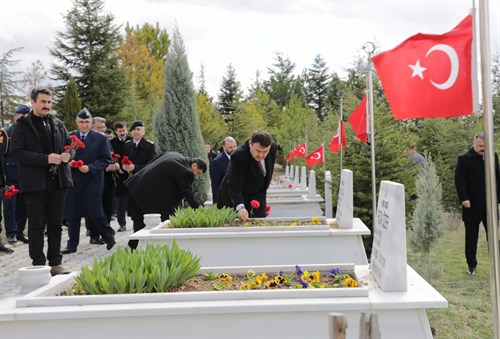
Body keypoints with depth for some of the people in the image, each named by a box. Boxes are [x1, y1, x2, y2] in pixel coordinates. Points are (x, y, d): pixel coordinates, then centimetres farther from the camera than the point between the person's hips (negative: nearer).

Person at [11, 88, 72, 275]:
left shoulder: (58, 124, 13)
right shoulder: (22, 125, -2)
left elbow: (70, 144, 21)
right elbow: (17, 152, -11)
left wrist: (68, 155, -3)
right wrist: (46, 159, -20)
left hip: (58, 181, 5)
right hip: (34, 182, -4)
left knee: (56, 224, 10)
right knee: (36, 225, 3)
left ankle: (55, 262, 18)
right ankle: (38, 264, 11)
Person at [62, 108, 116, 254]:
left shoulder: (101, 138, 0)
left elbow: (106, 159, -3)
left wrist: (90, 167, -15)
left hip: (92, 180, -3)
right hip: (73, 180, 3)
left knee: (95, 211, -6)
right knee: (72, 213, 5)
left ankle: (109, 237, 18)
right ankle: (72, 245, 15)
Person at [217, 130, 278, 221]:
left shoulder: (273, 148, -16)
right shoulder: (238, 155, -34)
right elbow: (234, 184, -40)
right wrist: (240, 207, -52)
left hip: (258, 193, 5)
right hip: (235, 196, -5)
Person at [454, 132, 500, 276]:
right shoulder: (464, 159, -4)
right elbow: (459, 180, -9)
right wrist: (464, 199, -18)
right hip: (472, 205, -3)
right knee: (471, 237, 7)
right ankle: (471, 265, 18)